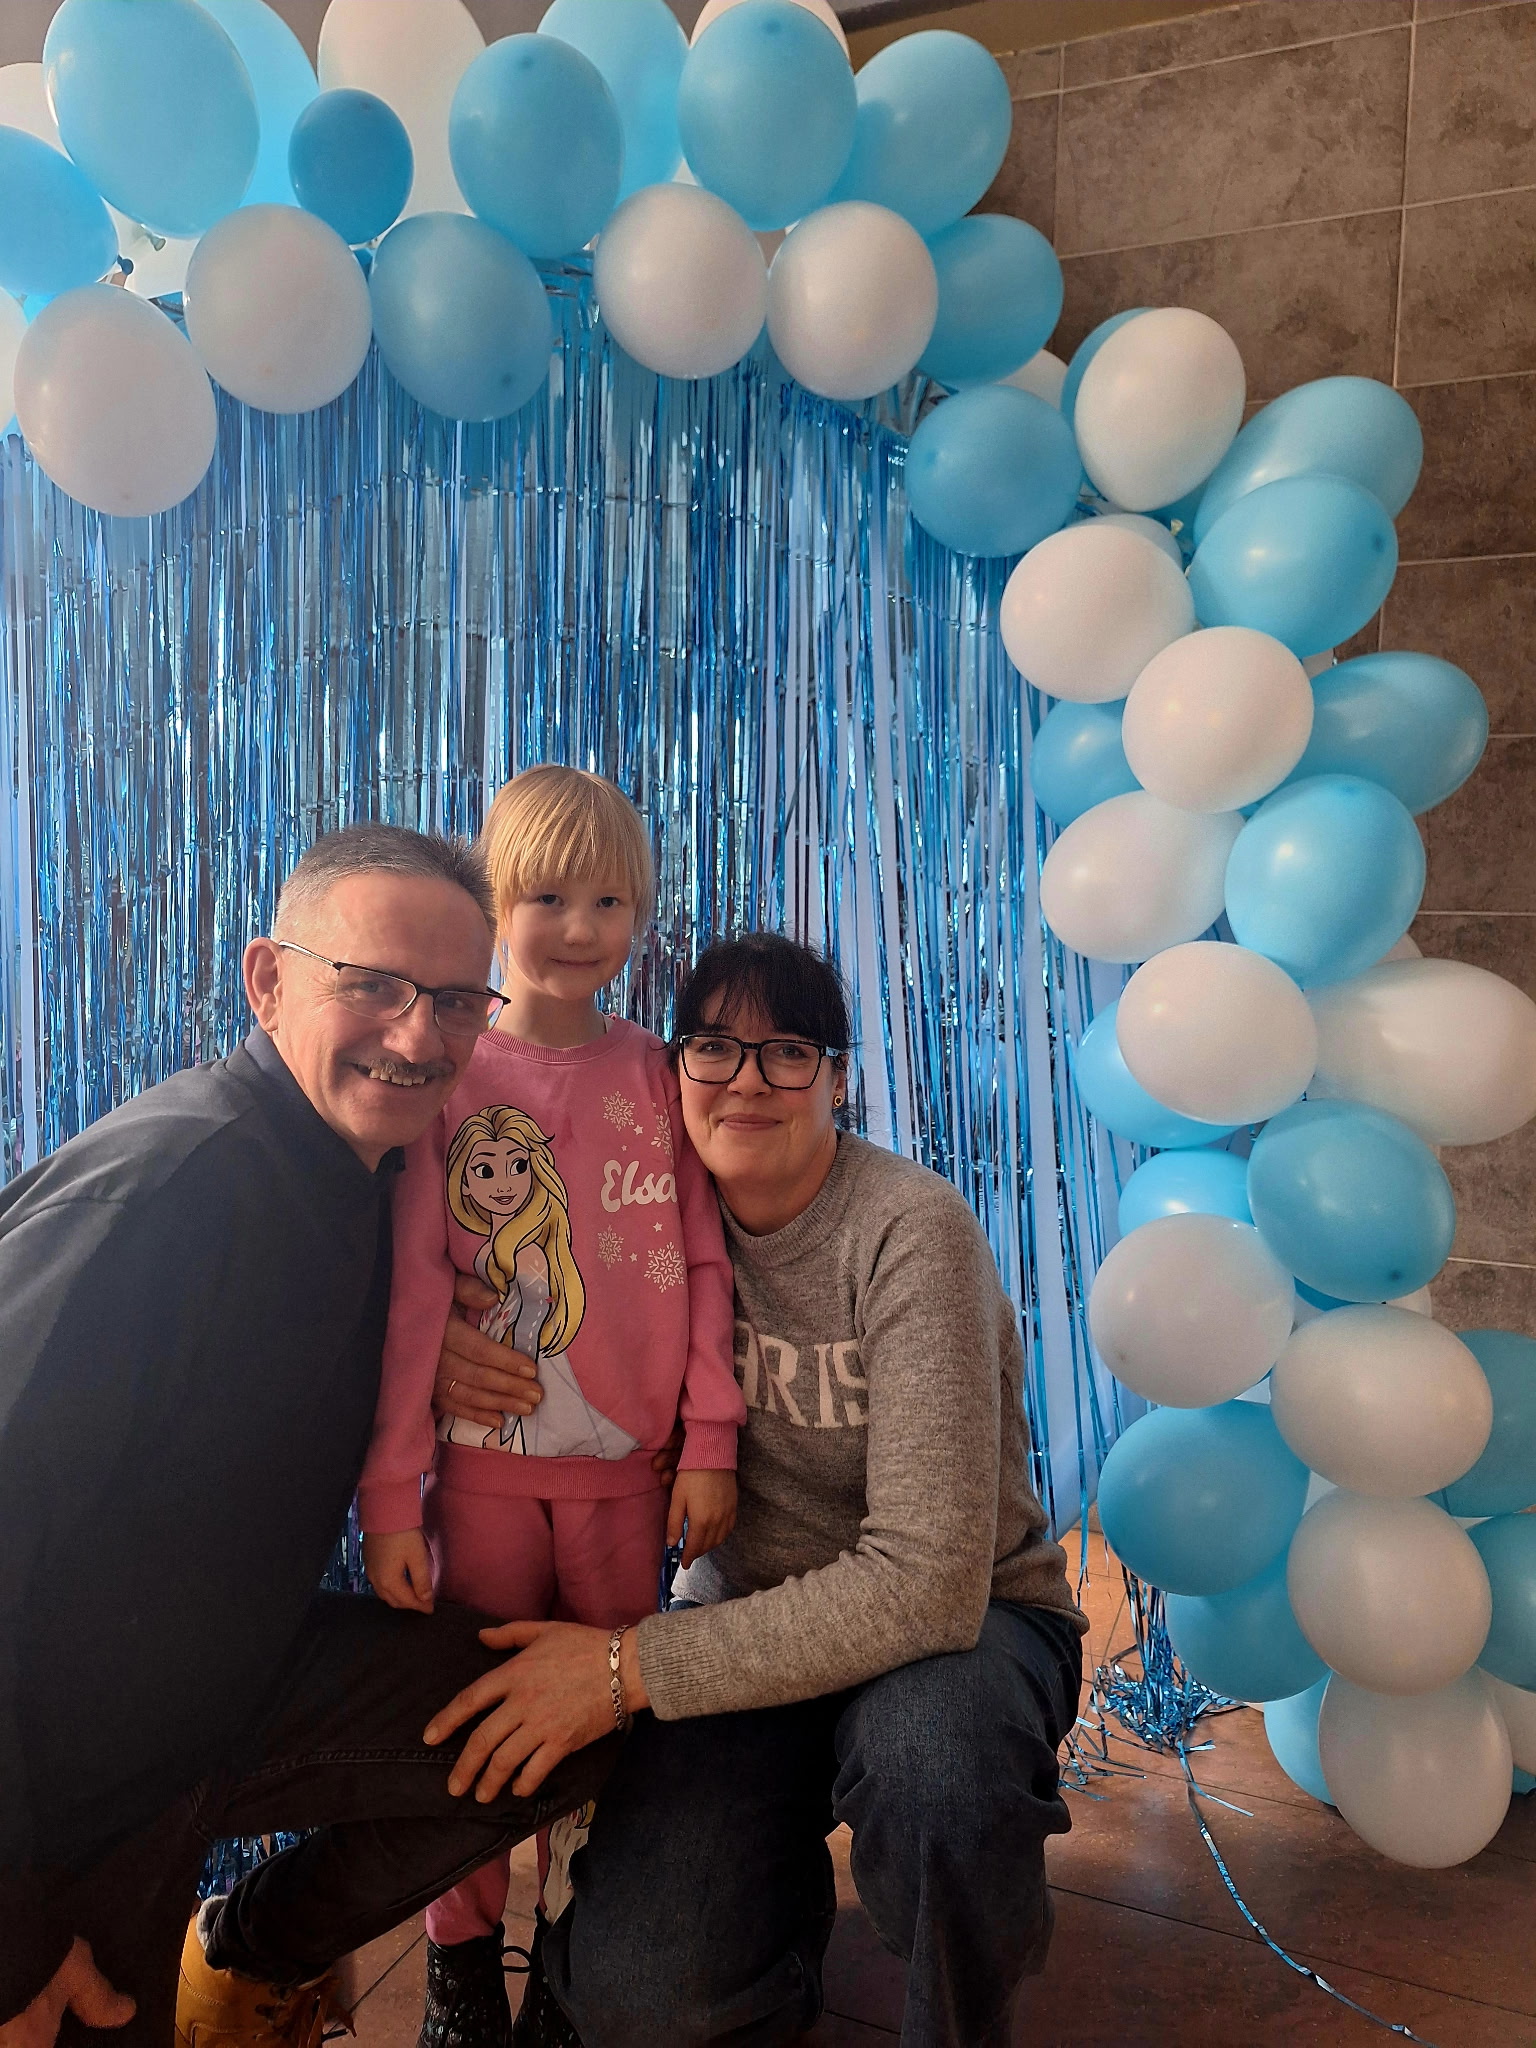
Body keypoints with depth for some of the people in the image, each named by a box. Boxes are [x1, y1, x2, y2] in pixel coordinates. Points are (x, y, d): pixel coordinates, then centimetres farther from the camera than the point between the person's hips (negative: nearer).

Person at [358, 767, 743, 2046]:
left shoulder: (659, 1077, 1)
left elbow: (702, 1266, 3)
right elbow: (409, 1293, -8)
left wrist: (710, 1442, -1)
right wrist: (390, 1497, -10)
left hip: (629, 1466, 2)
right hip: (487, 1464, -1)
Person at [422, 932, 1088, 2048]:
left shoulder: (910, 1230, -22)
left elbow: (929, 1579, -27)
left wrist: (630, 1666, -27)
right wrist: (448, 1355, -16)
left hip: (965, 1618, -3)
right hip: (751, 1619, 3)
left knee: (933, 1754, -38)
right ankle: (783, 1896, 15)